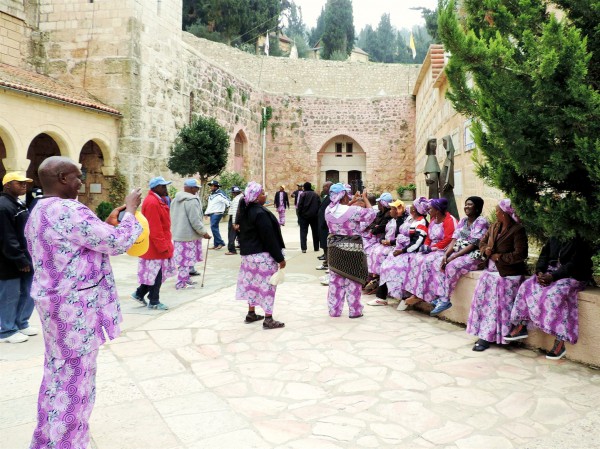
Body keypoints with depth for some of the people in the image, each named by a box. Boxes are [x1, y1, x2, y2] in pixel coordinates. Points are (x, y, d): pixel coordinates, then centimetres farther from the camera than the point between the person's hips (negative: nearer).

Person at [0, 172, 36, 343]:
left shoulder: (18, 204, 14)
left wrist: (26, 258, 17)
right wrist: (19, 259, -20)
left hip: (24, 259, 10)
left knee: (27, 293, 17)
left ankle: (22, 324, 32)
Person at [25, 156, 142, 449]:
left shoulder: (39, 212, 11)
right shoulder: (69, 211, -22)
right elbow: (117, 244, -19)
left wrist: (107, 222, 13)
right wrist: (130, 210, -6)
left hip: (54, 301, 10)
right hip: (76, 307, -10)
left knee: (58, 372, 21)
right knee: (75, 377, 4)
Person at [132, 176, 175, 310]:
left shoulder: (157, 201, 13)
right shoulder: (152, 203, -20)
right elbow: (155, 229, -24)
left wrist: (165, 244, 20)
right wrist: (163, 247, -22)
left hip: (157, 246, 10)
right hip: (156, 247, -10)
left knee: (154, 273, 16)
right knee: (156, 274, 1)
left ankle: (139, 293, 26)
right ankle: (154, 302, 12)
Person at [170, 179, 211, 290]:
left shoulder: (175, 200, 12)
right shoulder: (192, 201, -17)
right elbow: (195, 221, -19)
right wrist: (204, 233, -10)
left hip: (177, 234, 9)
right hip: (189, 235, -9)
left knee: (182, 259, 17)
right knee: (186, 260, -1)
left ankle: (185, 279, 28)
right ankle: (181, 283, 4)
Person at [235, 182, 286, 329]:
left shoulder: (244, 211, 6)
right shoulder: (260, 213, -22)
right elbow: (269, 238, -22)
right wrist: (280, 258, -17)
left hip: (248, 253, 9)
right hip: (263, 255, -9)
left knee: (252, 283, 17)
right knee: (266, 285, -1)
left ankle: (251, 314, 27)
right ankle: (268, 320, 4)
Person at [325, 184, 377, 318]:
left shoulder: (329, 210, -1)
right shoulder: (353, 210, -17)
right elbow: (371, 213, -5)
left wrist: (352, 202, 23)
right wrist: (365, 198, 4)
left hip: (334, 248, 5)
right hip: (352, 248, -5)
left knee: (335, 280, 13)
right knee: (352, 280, 6)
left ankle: (334, 310, 21)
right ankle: (354, 310, 13)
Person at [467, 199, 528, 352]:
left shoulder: (518, 230, -13)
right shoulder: (494, 226, 9)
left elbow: (520, 255, -18)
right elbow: (483, 242, 17)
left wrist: (499, 257, -15)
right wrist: (486, 250, -5)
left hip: (507, 275, -7)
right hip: (490, 272, 7)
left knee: (500, 306, -7)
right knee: (483, 301, 0)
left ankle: (488, 336, 0)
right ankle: (485, 335, 8)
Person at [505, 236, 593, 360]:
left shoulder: (581, 242, -11)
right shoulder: (554, 238, 10)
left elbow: (574, 264, -19)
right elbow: (544, 256, 9)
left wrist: (553, 277, -29)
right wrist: (540, 273, -10)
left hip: (572, 276, -7)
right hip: (549, 273, 7)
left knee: (555, 294, -34)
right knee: (526, 287, -13)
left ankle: (560, 343, -31)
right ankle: (521, 326, -8)